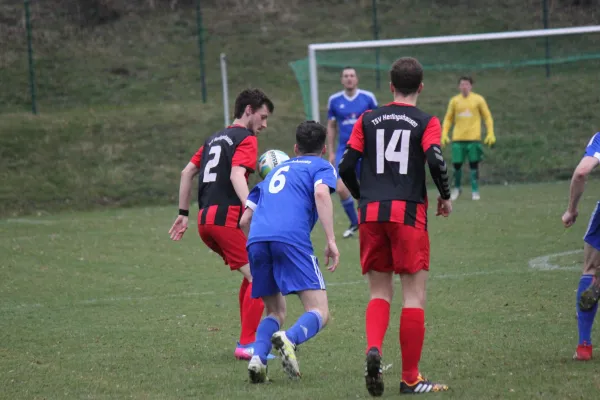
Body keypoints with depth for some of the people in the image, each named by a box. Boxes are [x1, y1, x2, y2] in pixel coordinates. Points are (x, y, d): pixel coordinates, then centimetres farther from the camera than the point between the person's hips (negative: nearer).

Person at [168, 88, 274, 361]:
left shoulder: (215, 138, 24)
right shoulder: (246, 139, -2)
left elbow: (187, 172, 26)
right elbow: (237, 175, -18)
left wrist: (183, 213, 29)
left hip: (205, 220, 9)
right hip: (227, 218, -9)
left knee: (251, 275, 19)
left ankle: (247, 338, 18)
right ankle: (247, 344, -14)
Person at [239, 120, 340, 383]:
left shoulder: (277, 170, 35)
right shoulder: (322, 167, 20)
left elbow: (244, 220, 31)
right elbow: (321, 193, -5)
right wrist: (331, 240, -9)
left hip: (256, 241, 5)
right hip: (292, 239, -5)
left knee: (275, 312, 19)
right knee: (319, 313, -3)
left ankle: (258, 356, -8)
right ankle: (289, 339, -35)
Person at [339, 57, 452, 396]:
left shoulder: (368, 120, 11)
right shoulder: (426, 122, 2)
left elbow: (346, 167, 6)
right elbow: (436, 161, -14)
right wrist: (446, 197, 3)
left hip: (371, 213, 3)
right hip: (408, 212, -3)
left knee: (380, 293, 12)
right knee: (414, 295, 3)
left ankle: (374, 349, -16)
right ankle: (410, 378, 4)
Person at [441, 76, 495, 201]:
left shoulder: (478, 99, 3)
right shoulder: (454, 101, 8)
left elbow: (487, 117, 5)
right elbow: (448, 119, 14)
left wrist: (490, 134, -4)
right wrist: (444, 134, 2)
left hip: (474, 138, -2)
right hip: (458, 139, 2)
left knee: (474, 164, -2)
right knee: (457, 164, -1)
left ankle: (475, 191, 5)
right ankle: (457, 188, 19)